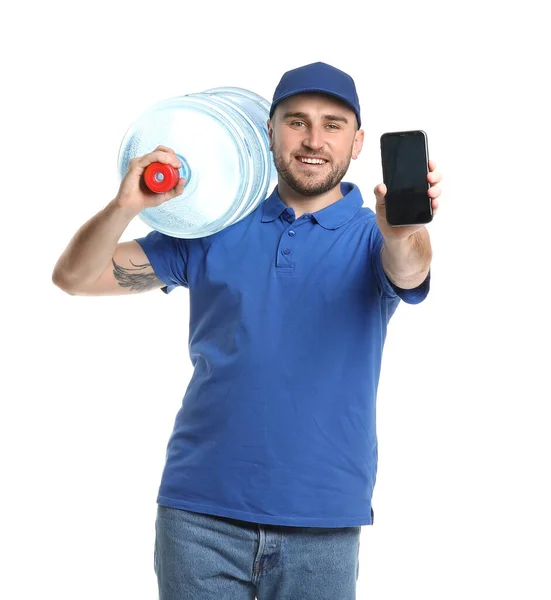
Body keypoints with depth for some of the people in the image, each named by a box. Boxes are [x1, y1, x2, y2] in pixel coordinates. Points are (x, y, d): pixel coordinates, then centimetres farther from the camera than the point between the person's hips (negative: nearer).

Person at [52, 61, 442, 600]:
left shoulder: (369, 237, 3)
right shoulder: (213, 230, 7)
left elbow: (407, 272, -21)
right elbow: (74, 277, 5)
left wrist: (401, 229, -45)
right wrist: (125, 206, -15)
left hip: (322, 523, -1)